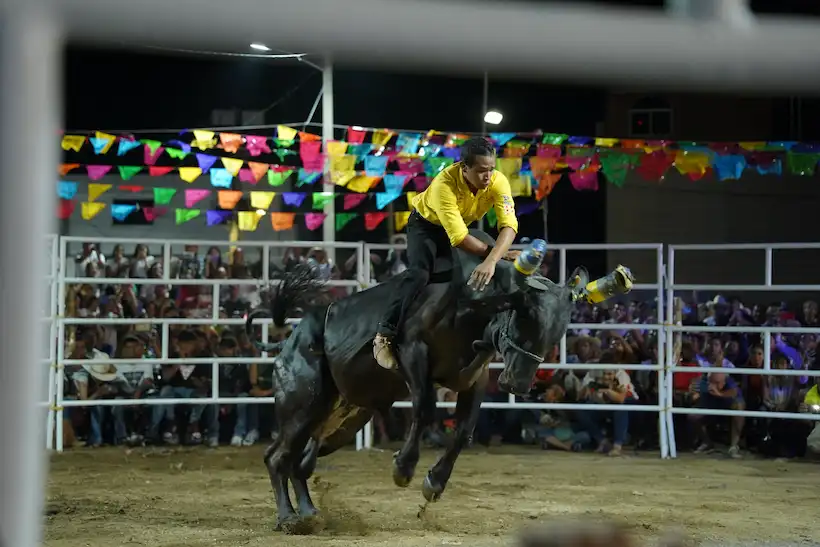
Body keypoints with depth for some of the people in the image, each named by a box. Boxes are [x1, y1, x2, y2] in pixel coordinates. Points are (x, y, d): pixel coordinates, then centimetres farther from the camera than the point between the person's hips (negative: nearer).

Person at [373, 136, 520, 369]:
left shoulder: (498, 182, -29)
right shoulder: (445, 183, -39)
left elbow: (509, 225, -39)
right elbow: (458, 237, -39)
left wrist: (492, 261, -54)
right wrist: (495, 253, -36)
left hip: (463, 224, 6)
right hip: (426, 223, -6)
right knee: (419, 274, -25)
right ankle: (384, 336, -22)